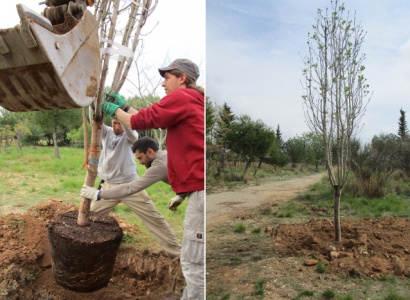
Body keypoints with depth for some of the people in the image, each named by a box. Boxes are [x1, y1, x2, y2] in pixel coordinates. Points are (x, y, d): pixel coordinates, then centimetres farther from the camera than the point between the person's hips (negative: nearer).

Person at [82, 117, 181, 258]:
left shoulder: (131, 136, -5)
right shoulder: (106, 132, 3)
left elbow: (129, 130, -29)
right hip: (108, 186, 3)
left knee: (153, 217, -2)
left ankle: (176, 251, 7)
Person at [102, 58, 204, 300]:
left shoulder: (180, 97, -6)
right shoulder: (191, 100, 24)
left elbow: (141, 121, -5)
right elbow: (152, 117, 27)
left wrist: (114, 110, 12)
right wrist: (124, 105, 27)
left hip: (200, 186, -11)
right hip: (199, 186, 11)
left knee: (194, 262, -3)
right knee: (194, 259, 20)